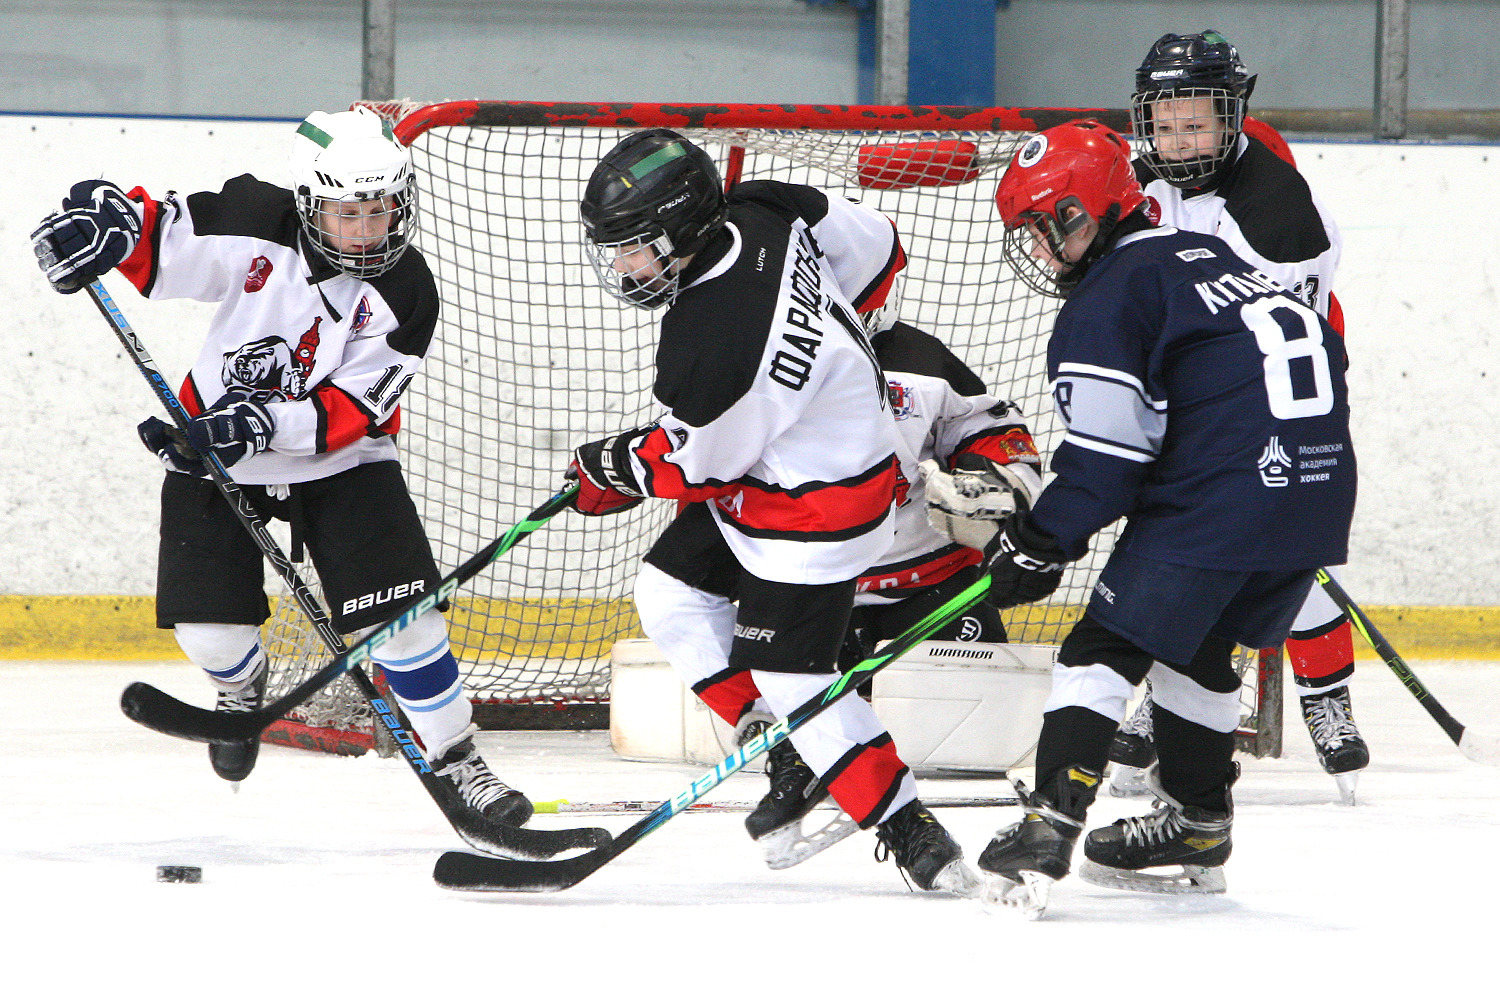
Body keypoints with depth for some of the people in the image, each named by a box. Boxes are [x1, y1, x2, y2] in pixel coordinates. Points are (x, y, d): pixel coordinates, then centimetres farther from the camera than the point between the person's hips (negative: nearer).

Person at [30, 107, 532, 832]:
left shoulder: (405, 296, -19)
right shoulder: (256, 226, -19)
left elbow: (355, 409, -22)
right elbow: (160, 235, -14)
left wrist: (263, 424, -35)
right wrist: (107, 218, -38)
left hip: (339, 463, 0)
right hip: (212, 449, 1)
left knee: (401, 613, -14)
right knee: (208, 627, -6)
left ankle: (456, 763, 0)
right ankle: (243, 688, 33)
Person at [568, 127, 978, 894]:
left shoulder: (713, 346, -34)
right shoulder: (763, 214, -11)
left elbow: (698, 467, -19)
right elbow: (876, 249, 5)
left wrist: (608, 470, 0)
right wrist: (823, 337, 19)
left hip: (816, 507, -10)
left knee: (787, 675, -5)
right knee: (668, 592, 13)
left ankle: (912, 834, -2)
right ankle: (791, 755, 17)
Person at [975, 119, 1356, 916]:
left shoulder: (1104, 304, -3)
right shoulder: (1205, 254, 24)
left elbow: (1105, 457, -11)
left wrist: (1038, 544, -2)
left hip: (1219, 493, -9)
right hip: (1318, 484, 9)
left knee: (1110, 642, -5)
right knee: (1197, 642, 24)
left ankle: (1051, 821, -16)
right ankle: (1197, 824, 28)